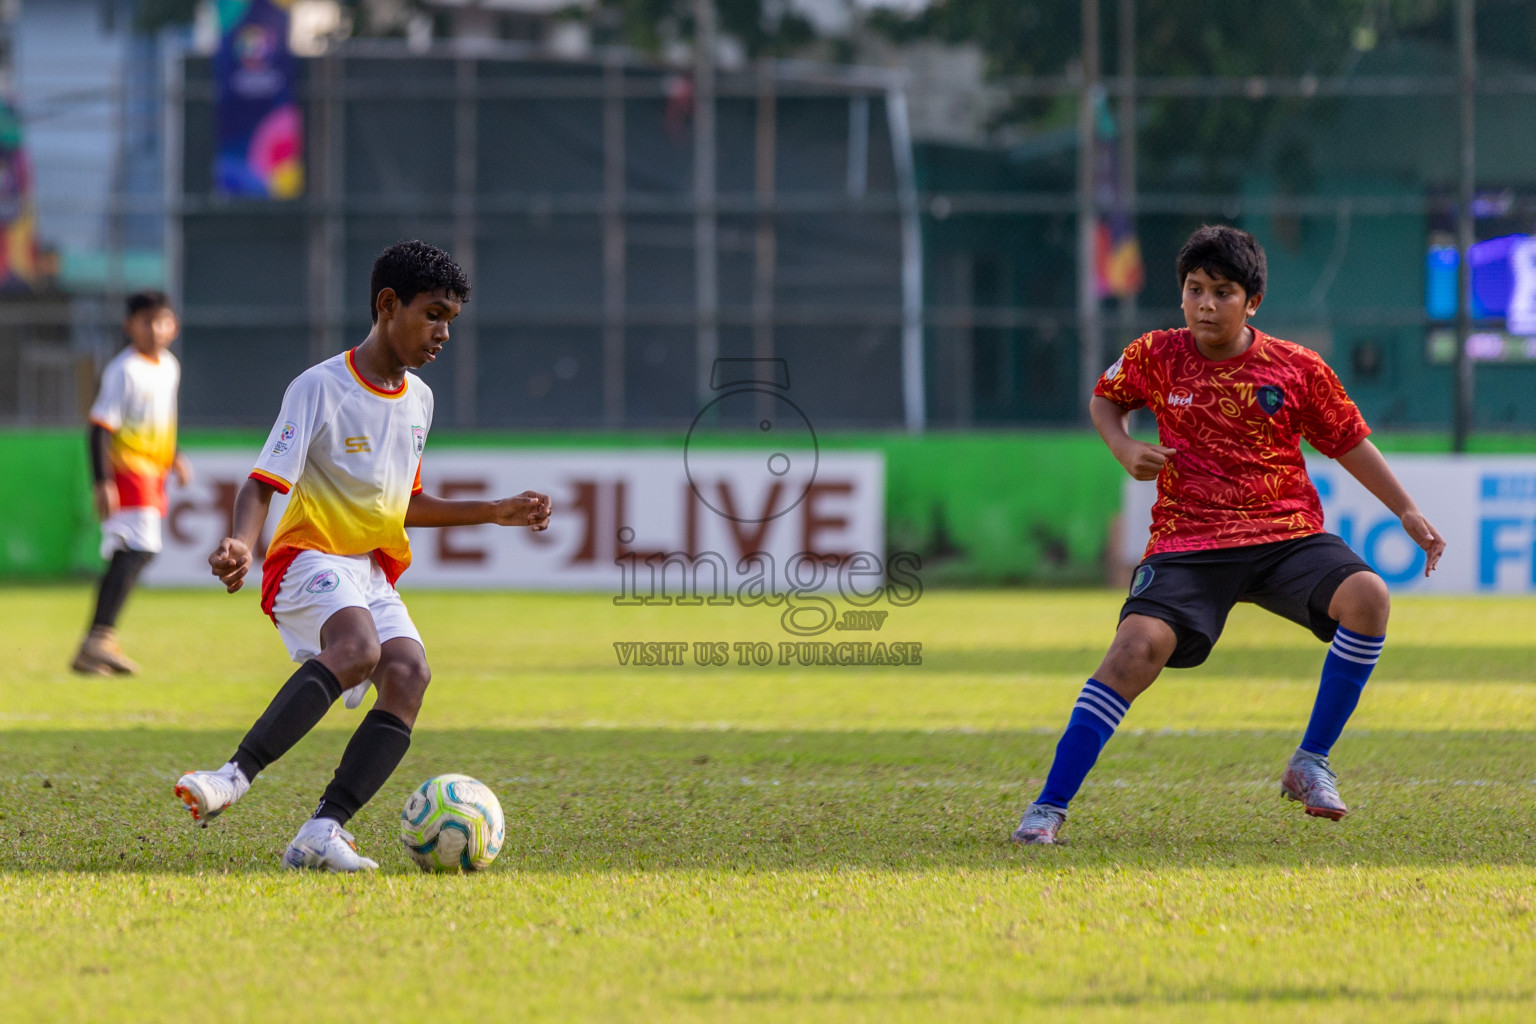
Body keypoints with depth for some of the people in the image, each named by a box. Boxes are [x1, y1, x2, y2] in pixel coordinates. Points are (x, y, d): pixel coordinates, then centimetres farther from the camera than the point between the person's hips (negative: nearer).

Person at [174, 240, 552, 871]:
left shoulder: (417, 399, 15)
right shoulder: (320, 388, -8)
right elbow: (263, 485, -13)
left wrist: (496, 513, 21)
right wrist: (241, 544, -33)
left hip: (374, 576, 7)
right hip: (311, 557, -7)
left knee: (408, 673, -22)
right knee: (358, 647, -37)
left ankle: (323, 832, -29)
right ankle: (235, 778, -44)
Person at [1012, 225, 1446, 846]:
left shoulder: (1298, 369, 0)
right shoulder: (1157, 357, 1)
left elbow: (1348, 442, 13)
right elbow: (1105, 400, 20)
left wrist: (1407, 512, 11)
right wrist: (1124, 449, 0)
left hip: (1288, 537, 1)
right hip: (1187, 545, -1)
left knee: (1366, 596, -27)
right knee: (1140, 643, -26)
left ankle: (1311, 765, -12)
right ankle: (1050, 807, -19)